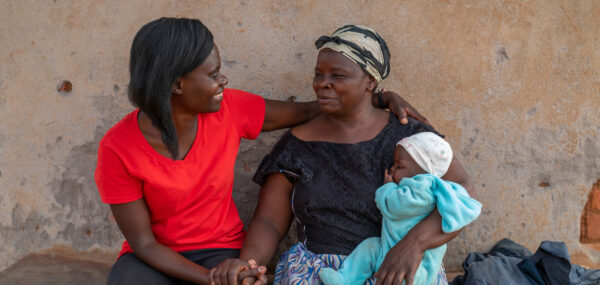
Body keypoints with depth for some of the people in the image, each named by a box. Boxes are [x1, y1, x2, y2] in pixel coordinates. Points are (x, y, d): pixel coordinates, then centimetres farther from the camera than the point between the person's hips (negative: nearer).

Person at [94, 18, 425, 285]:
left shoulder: (228, 109, -12)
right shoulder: (118, 147, -18)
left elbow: (307, 111, 2)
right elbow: (143, 242, -14)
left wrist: (381, 98, -6)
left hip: (220, 250, 1)